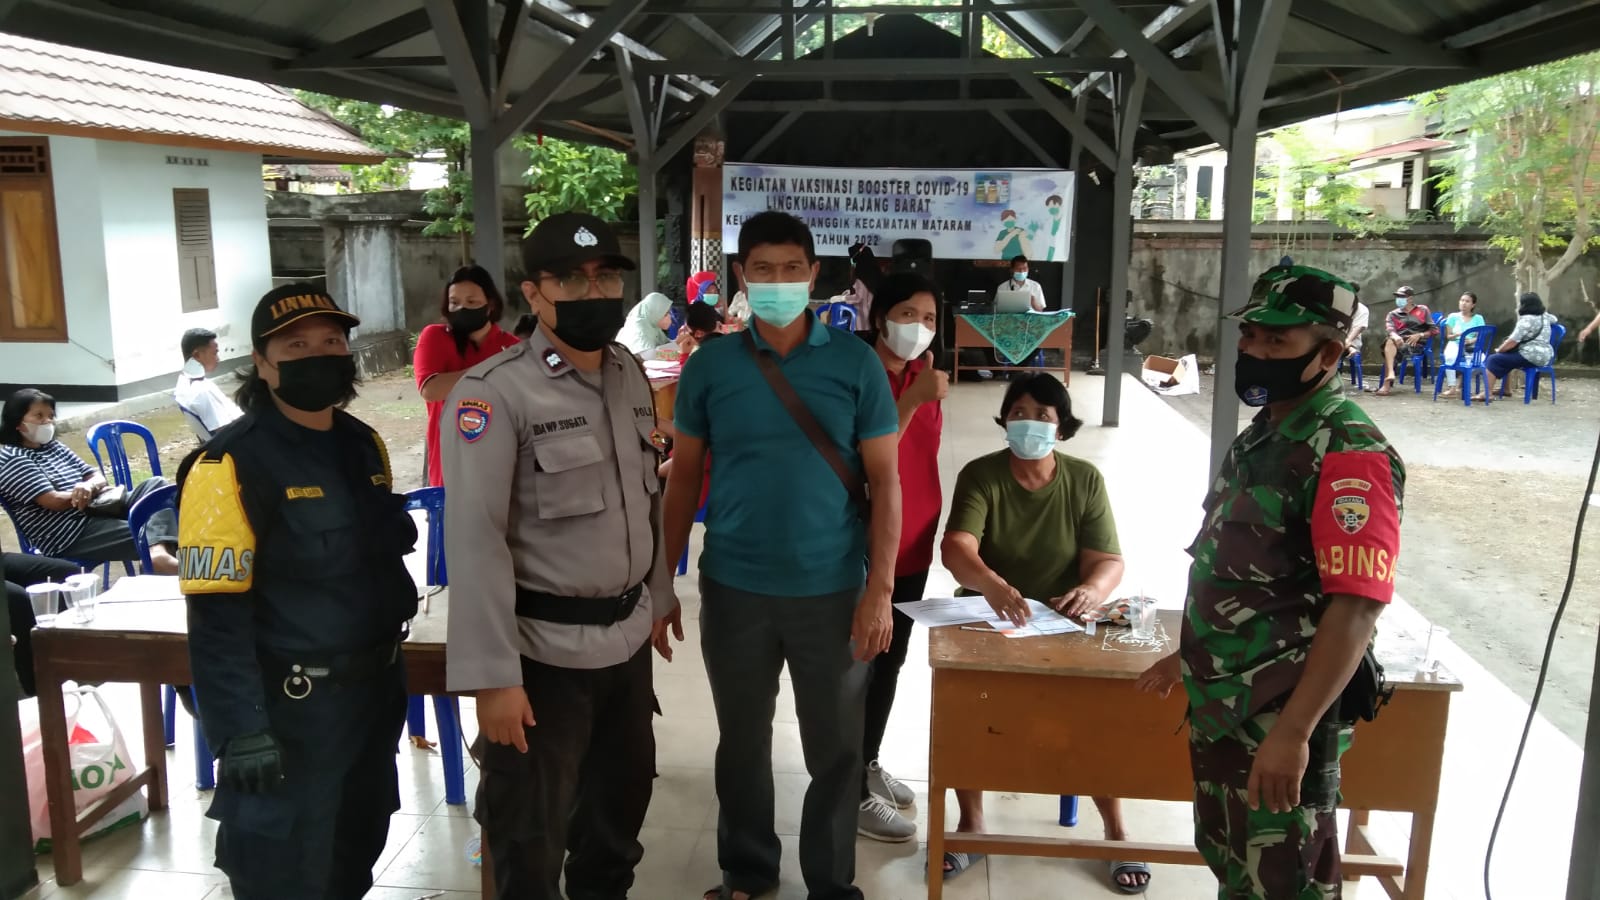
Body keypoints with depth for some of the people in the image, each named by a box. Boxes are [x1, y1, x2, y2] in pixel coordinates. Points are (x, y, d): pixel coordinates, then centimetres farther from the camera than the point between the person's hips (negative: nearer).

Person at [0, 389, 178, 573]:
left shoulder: (54, 447, 18)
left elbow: (98, 478, 12)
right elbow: (53, 501, -18)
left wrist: (89, 485, -13)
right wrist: (95, 491, -8)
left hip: (97, 510, 8)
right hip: (70, 535, -8)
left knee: (156, 484, -12)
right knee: (149, 536, -22)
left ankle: (158, 553, -40)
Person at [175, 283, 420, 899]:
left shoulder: (364, 443, 6)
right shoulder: (231, 464, -17)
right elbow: (215, 615, -20)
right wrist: (240, 731, -22)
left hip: (376, 688, 7)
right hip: (291, 705, -7)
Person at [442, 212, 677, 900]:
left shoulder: (631, 376, 6)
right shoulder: (493, 392, -17)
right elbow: (474, 538, -20)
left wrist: (658, 597, 18)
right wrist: (492, 674, -22)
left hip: (627, 637, 7)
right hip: (543, 650, -6)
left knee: (622, 800, 24)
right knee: (529, 835, 10)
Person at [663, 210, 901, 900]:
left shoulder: (856, 363, -4)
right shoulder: (708, 366, -1)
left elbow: (885, 481, -3)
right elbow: (684, 479, 5)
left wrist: (879, 589, -8)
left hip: (832, 589, -1)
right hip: (733, 589, 1)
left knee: (836, 749, 11)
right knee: (742, 742, 16)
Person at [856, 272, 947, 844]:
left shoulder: (925, 375, 8)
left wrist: (931, 525, 18)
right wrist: (912, 400, -33)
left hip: (914, 543, 8)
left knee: (890, 662, 19)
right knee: (858, 667, 2)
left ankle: (868, 764, 36)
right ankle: (854, 794, 14)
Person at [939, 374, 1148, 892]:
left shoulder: (1085, 480, -3)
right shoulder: (980, 475, -9)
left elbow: (1109, 561, -8)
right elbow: (957, 548, -25)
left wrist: (1091, 590, -34)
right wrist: (991, 584, -47)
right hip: (987, 622, -1)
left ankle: (1115, 831, 1)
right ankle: (970, 826, -5)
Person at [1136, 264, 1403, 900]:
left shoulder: (1349, 452, -19)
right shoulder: (1262, 436, 10)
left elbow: (1356, 606, -26)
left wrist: (1293, 732, -29)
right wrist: (1190, 656, 23)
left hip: (1282, 718, -9)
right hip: (1220, 704, 9)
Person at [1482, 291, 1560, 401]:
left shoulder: (1526, 319, -15)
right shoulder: (1544, 316, 13)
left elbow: (1512, 341, -18)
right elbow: (1554, 319, 38)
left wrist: (1499, 350, -2)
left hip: (1532, 357, -10)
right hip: (1545, 356, 10)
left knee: (1493, 359, -8)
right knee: (1507, 357, 30)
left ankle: (1488, 393, -16)